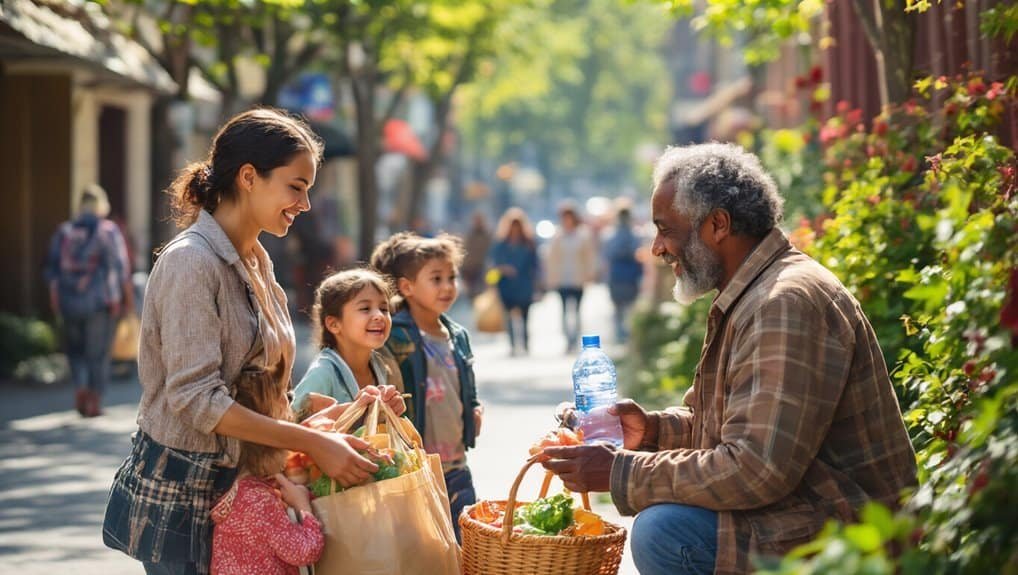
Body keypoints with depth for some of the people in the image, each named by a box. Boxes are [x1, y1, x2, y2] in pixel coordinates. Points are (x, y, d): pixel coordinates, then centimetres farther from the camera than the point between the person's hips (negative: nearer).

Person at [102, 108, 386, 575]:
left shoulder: (255, 262, 11)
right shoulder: (192, 261, -16)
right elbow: (196, 398, -23)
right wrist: (312, 444, -23)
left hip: (237, 483, 8)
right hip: (181, 490, -8)